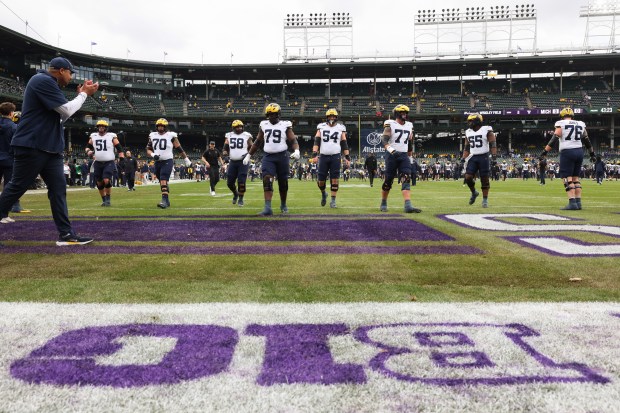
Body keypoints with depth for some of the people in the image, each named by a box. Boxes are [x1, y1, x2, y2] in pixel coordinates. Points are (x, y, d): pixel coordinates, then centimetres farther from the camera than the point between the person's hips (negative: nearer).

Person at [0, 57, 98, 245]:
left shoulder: (49, 84, 21)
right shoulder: (43, 81, -11)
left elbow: (62, 116, 21)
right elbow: (67, 110, -15)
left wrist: (80, 94, 16)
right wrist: (84, 94, -2)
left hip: (50, 148, 10)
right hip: (32, 146, -10)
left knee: (58, 189, 2)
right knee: (16, 187, -3)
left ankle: (66, 234, 0)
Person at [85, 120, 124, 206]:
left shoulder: (112, 136, -3)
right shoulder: (93, 136, 8)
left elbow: (119, 149, -1)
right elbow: (88, 147, 19)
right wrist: (89, 152, -4)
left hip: (109, 163, -4)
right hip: (98, 163, 4)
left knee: (107, 181, -18)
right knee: (99, 183, 6)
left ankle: (108, 199, -1)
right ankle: (104, 200, 22)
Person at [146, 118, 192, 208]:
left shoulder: (171, 136, -4)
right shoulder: (152, 136, 9)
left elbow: (179, 149, 1)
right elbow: (148, 150, 12)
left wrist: (187, 160, 4)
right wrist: (153, 155, -10)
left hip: (167, 161, -5)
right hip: (157, 162, 6)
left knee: (163, 181, -20)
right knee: (162, 182, 12)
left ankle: (164, 201, -24)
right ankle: (167, 201, 23)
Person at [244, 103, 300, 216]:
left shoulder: (285, 125, 1)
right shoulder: (263, 125, 10)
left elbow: (293, 140, -5)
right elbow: (257, 142, 19)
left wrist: (296, 150, -26)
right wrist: (249, 155, 19)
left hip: (281, 156, -1)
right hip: (268, 157, 2)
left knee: (283, 182, 9)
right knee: (267, 181, -14)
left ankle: (283, 205, 30)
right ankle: (268, 208, -18)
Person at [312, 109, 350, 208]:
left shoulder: (340, 128, 5)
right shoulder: (321, 127, 5)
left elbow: (344, 144, 6)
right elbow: (316, 142, 0)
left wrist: (347, 158, 0)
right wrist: (314, 154, -13)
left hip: (335, 156, -1)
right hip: (323, 156, 1)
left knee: (334, 179, -4)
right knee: (320, 180, 2)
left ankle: (333, 200, 5)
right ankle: (323, 194, 32)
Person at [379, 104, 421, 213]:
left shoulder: (409, 126, 14)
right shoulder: (390, 125, -3)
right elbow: (384, 140, -16)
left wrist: (410, 157, 23)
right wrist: (391, 150, -31)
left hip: (404, 156, 4)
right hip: (392, 155, -4)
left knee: (406, 180, -12)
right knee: (388, 181, 2)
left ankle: (408, 205, -21)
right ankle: (383, 204, 20)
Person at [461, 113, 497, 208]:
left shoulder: (487, 131, -4)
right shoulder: (468, 132, 12)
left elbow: (493, 145, -8)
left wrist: (494, 157, -16)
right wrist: (463, 159, 7)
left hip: (483, 157, -4)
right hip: (473, 157, 4)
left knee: (484, 179, -1)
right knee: (468, 177, -8)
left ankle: (485, 199, 8)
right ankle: (474, 192, 17)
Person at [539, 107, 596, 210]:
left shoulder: (561, 124, -2)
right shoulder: (580, 125, 13)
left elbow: (554, 139, -13)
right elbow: (587, 141, 17)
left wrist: (545, 151, -15)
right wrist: (592, 153, 26)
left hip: (567, 152, -6)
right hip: (579, 152, 6)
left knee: (567, 178, -6)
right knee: (575, 177, 13)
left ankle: (572, 202, -16)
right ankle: (578, 202, 9)